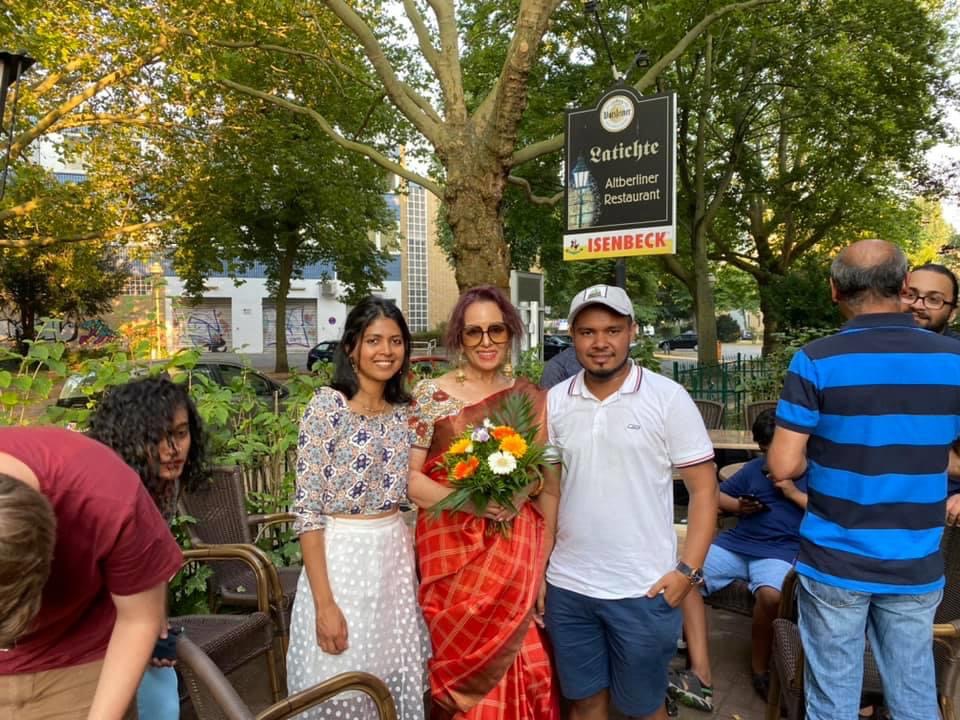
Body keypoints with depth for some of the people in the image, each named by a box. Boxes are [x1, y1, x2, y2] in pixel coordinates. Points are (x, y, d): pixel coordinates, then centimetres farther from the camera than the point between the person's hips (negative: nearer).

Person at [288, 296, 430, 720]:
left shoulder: (404, 410, 5)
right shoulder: (327, 405, -14)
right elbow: (307, 510, -15)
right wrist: (325, 603, -17)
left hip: (396, 558, 6)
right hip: (341, 559, -5)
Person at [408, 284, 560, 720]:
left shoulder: (530, 398, 4)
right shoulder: (430, 395, -2)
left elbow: (548, 485, 6)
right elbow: (408, 478, -6)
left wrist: (545, 568, -4)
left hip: (515, 553, 2)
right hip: (450, 548, -1)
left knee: (516, 665, 8)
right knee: (461, 661, 8)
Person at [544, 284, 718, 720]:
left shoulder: (668, 398, -7)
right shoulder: (555, 401, 2)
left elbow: (703, 488, -5)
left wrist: (688, 570, -12)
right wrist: (537, 570, 4)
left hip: (642, 589, -3)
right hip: (567, 586, 3)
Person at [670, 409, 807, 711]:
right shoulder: (754, 467, 25)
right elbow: (718, 495, 26)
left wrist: (794, 493, -5)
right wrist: (738, 506, 5)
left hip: (781, 550, -4)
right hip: (736, 542, 5)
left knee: (770, 594, -39)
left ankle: (759, 670, -10)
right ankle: (701, 675, -26)